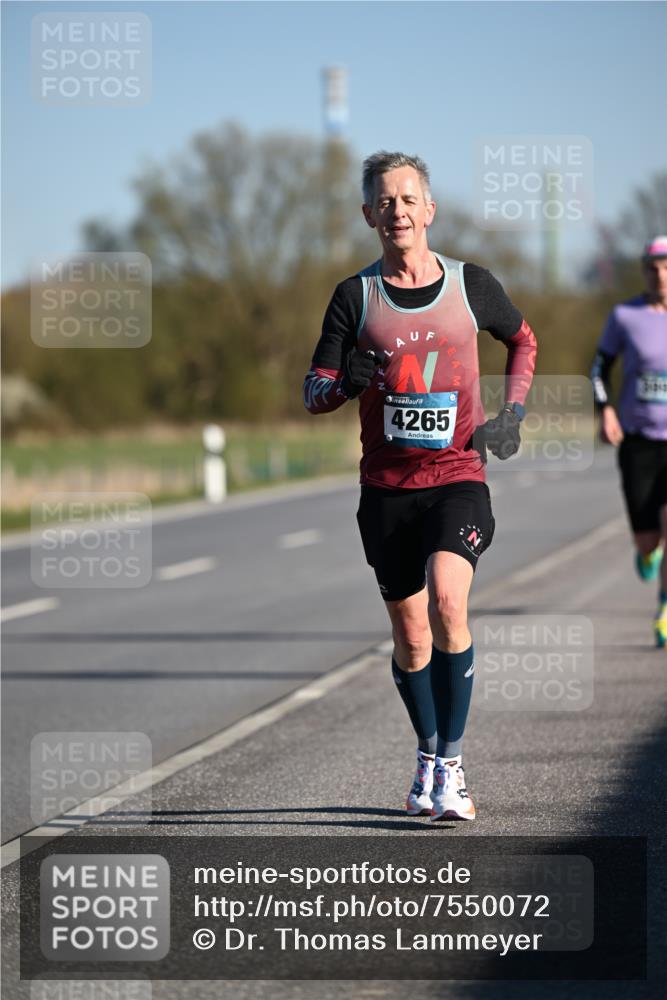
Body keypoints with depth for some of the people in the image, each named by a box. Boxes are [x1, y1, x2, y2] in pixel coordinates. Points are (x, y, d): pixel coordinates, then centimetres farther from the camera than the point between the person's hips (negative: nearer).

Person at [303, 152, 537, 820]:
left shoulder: (471, 286, 3)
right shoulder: (354, 297, 3)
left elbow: (523, 340, 22)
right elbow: (313, 394, 3)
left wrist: (511, 414, 9)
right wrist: (345, 382, -20)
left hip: (458, 477, -1)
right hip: (387, 487, 2)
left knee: (447, 604, -23)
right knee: (411, 636, 5)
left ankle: (449, 765, -14)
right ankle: (429, 756, 28)